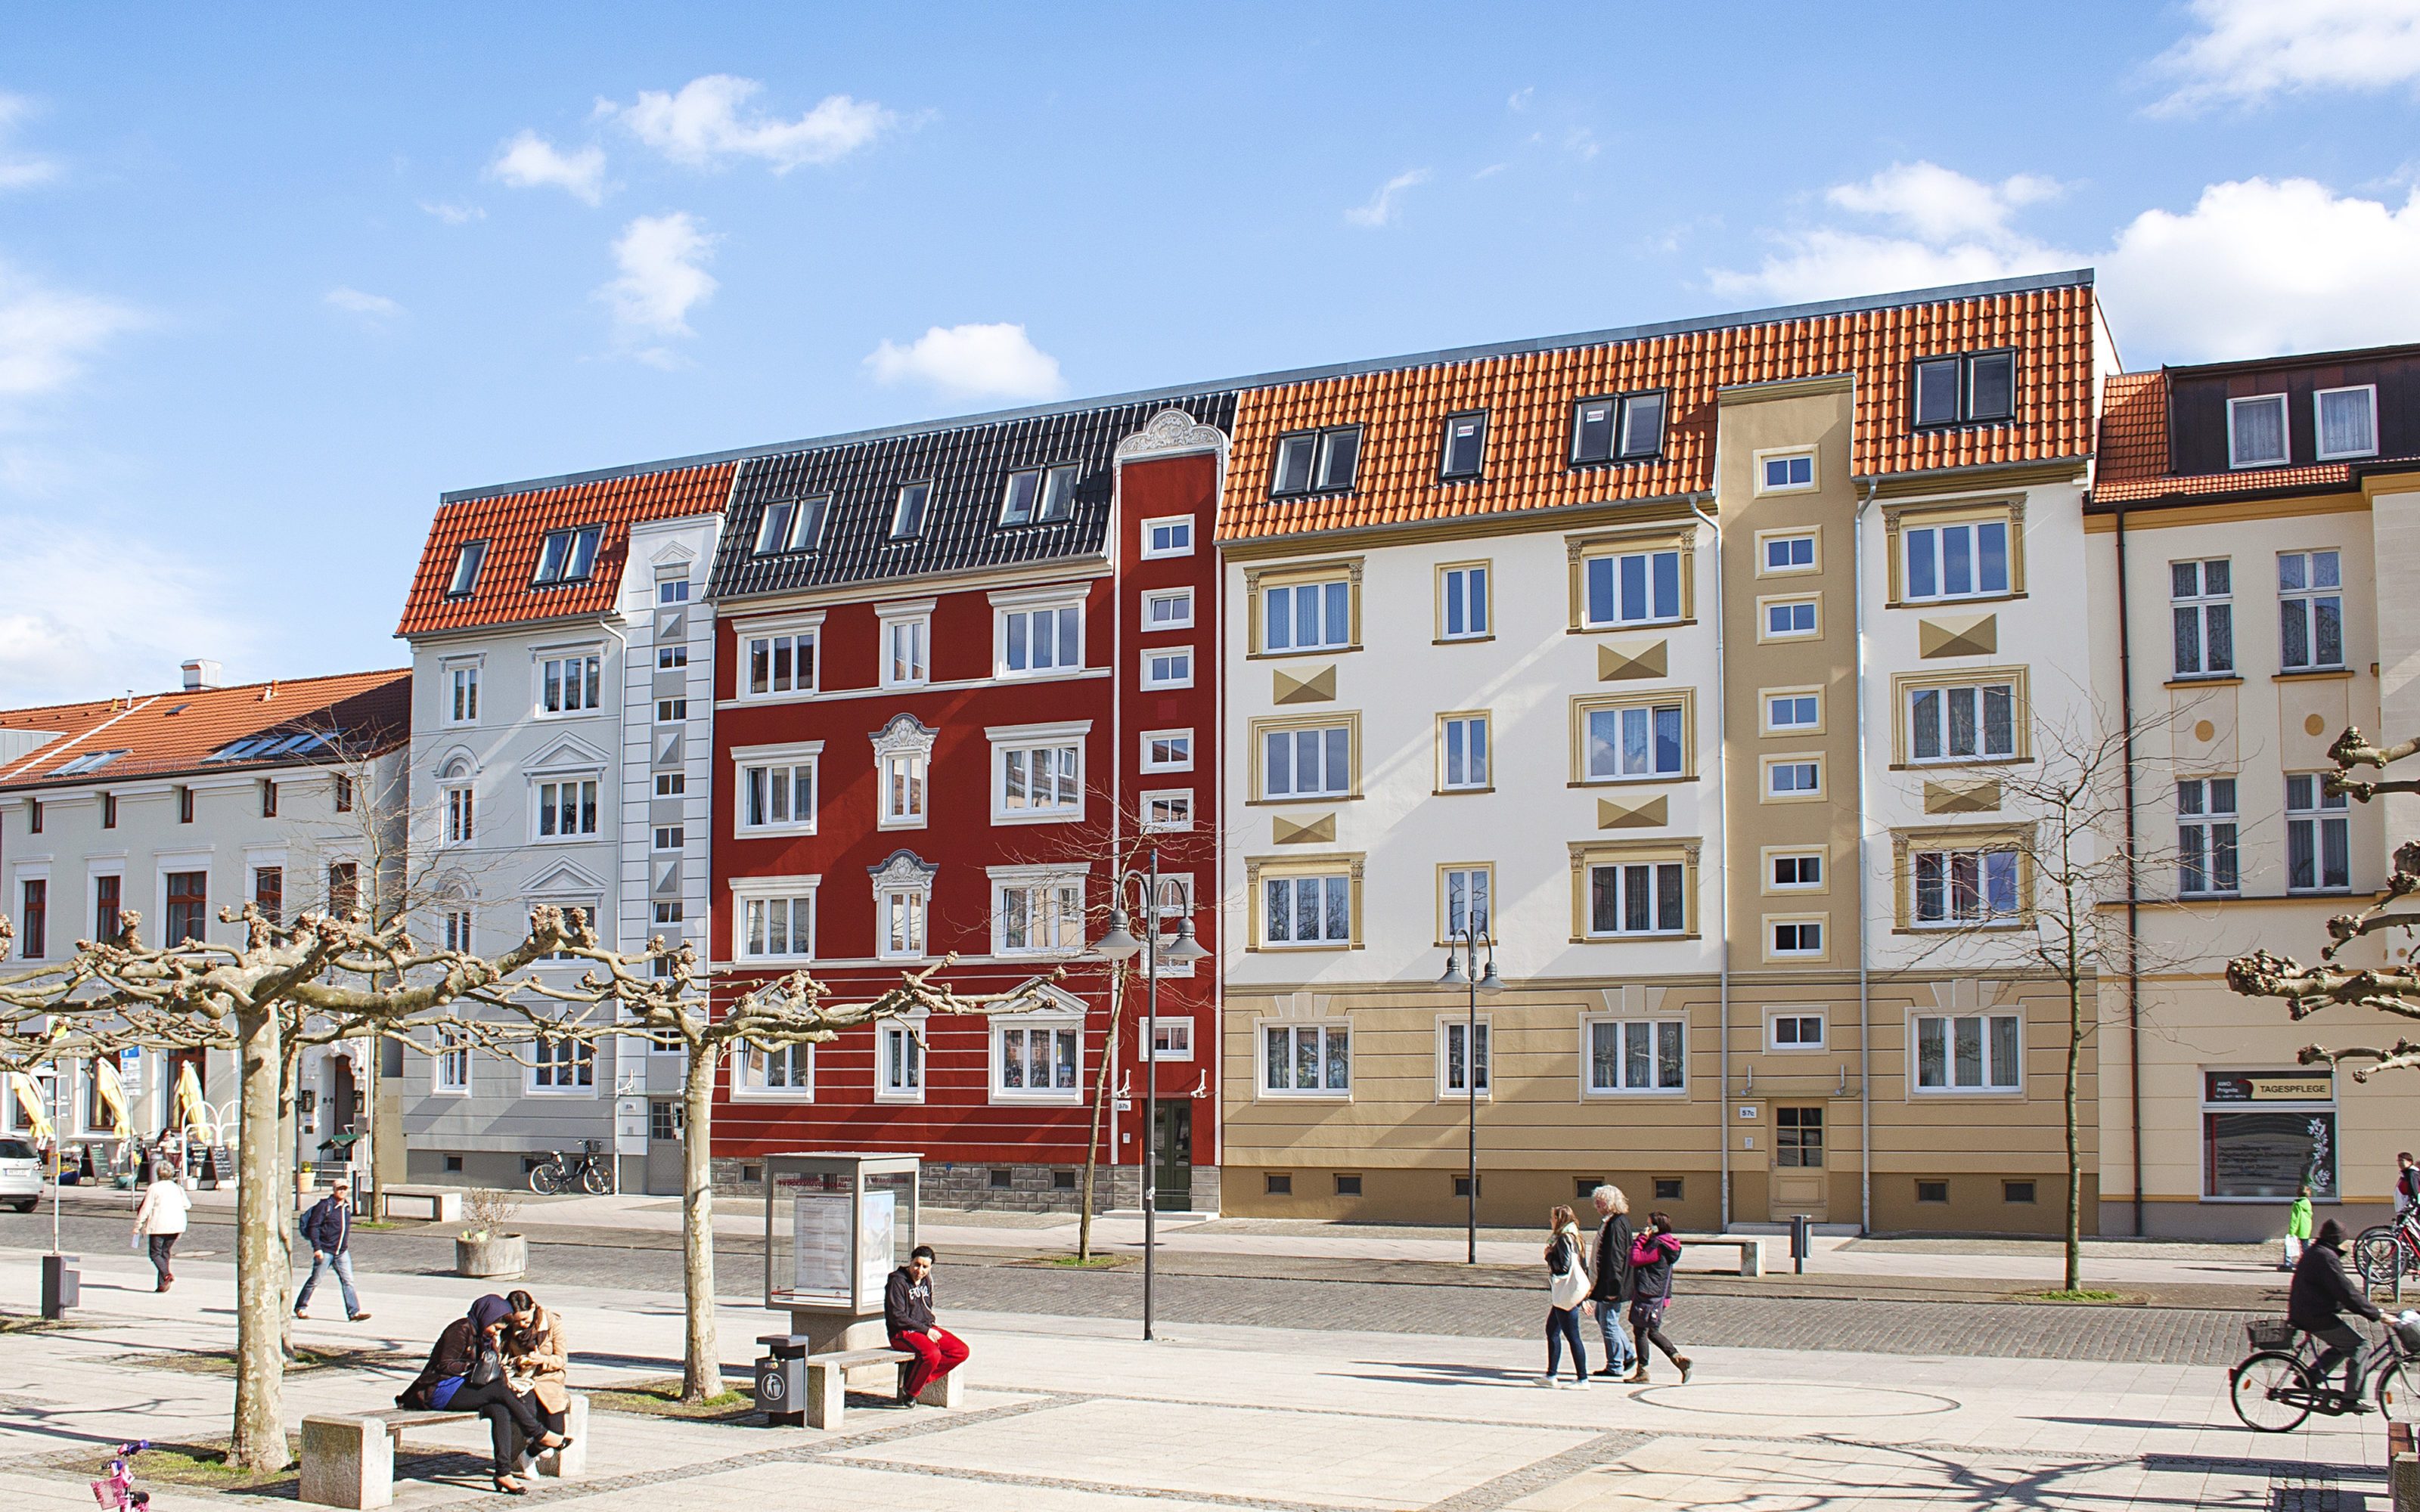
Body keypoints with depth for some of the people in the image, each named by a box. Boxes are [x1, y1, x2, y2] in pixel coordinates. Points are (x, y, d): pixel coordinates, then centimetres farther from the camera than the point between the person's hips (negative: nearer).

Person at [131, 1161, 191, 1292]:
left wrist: (138, 1225, 1)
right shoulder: (178, 1188, 9)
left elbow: (146, 1209, -7)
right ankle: (162, 1284, 9)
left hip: (159, 1225, -5)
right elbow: (187, 1205, 15)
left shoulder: (154, 1188, -5)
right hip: (176, 1225, 5)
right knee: (166, 1252, 13)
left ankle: (167, 1274, -22)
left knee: (155, 1253, 2)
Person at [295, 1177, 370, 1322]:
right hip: (325, 1251, -5)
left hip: (342, 1252, 5)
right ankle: (300, 1307, 23)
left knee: (348, 1281, -4)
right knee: (315, 1280, 5)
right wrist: (317, 1248, -18)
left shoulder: (347, 1207, 11)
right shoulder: (325, 1205, -9)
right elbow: (313, 1227, -12)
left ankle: (354, 1312, -8)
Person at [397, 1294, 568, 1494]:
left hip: (462, 1387, 8)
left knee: (500, 1409, -21)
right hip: (440, 1391, -8)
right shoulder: (461, 1330, -11)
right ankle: (539, 1434, -13)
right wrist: (477, 1366, -19)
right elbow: (445, 1365, -16)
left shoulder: (483, 1335, 15)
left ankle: (504, 1473, -28)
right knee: (499, 1390, -25)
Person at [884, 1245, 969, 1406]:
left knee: (961, 1351, -9)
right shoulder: (897, 1282, -12)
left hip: (927, 1329, 8)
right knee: (932, 1354, -35)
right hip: (903, 1333, -8)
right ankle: (910, 1392, -12)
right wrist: (926, 1330, -16)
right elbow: (897, 1317, -16)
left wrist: (932, 1326, 6)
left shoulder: (926, 1281, 12)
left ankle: (920, 1379, -8)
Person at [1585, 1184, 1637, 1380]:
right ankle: (1628, 1355, 26)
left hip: (1611, 1284, -11)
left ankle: (1615, 1367, 9)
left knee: (1608, 1322, -1)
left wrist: (1613, 1286, -24)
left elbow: (1616, 1257, -24)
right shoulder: (1609, 1222, 12)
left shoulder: (1616, 1224, -21)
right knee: (1601, 1316, 20)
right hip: (1605, 1281, 11)